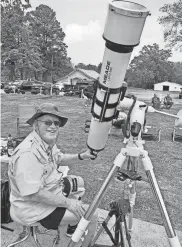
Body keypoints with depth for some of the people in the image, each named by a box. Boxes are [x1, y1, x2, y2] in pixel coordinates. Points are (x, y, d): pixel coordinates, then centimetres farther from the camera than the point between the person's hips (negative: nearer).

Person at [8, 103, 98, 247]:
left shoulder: (48, 141, -3)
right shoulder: (27, 154, -33)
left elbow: (60, 159, 13)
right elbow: (34, 194, -33)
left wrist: (82, 156, -4)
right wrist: (67, 203, -23)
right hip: (35, 208, -10)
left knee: (79, 183, 27)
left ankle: (73, 227, 42)